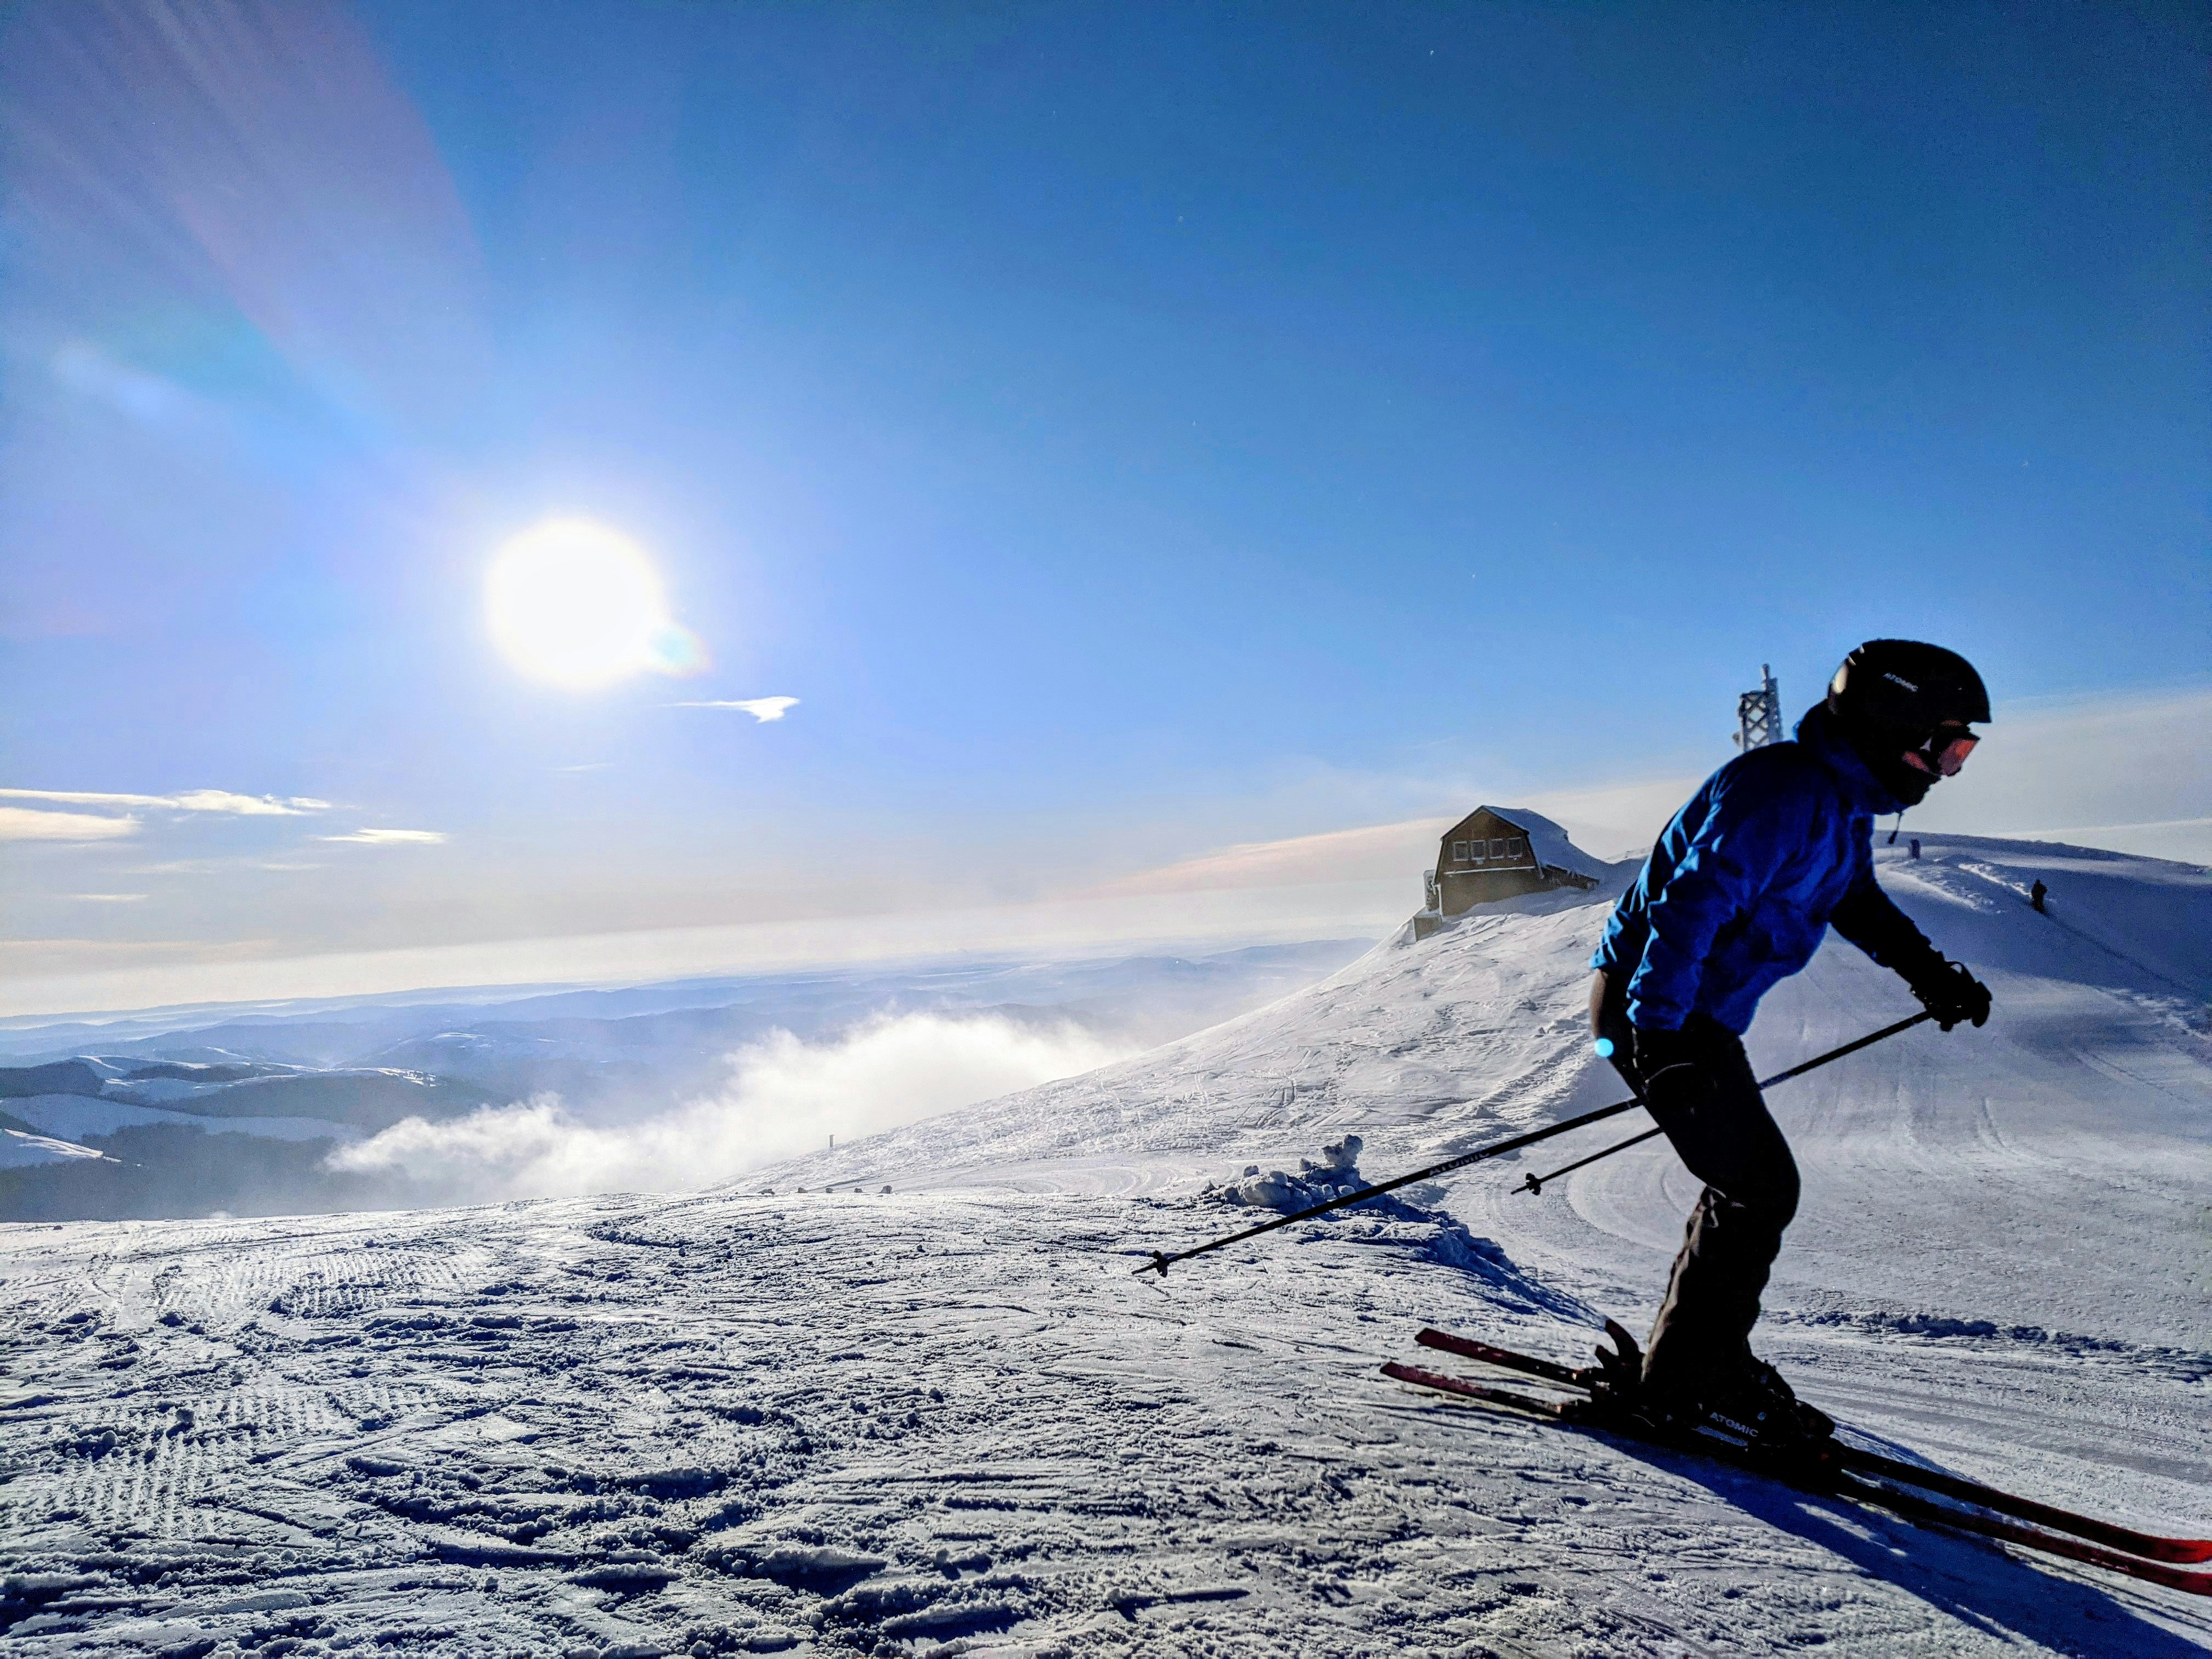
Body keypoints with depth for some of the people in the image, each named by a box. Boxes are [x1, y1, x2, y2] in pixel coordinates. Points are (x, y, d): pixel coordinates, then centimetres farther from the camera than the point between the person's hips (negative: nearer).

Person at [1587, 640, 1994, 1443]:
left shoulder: (1841, 802, 11)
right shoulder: (1786, 792, -22)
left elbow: (1855, 898, 30)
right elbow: (1690, 904, -31)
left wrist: (1928, 971, 18)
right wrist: (1659, 1039, -36)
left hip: (1695, 1015, 10)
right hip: (1654, 1011, -10)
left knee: (1750, 1185, 16)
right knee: (1760, 1186, -6)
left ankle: (1711, 1361, 30)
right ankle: (1675, 1384, 5)